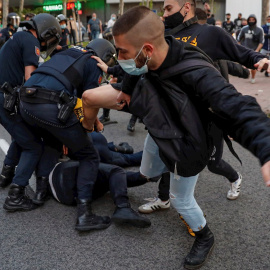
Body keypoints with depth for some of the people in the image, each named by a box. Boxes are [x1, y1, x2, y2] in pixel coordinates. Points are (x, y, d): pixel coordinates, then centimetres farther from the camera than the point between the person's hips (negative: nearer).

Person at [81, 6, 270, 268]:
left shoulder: (194, 73, -46)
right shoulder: (142, 63, -25)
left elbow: (237, 110, -56)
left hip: (185, 144, -6)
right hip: (158, 132, 6)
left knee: (180, 200, 9)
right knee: (148, 172, 28)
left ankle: (205, 237, 40)